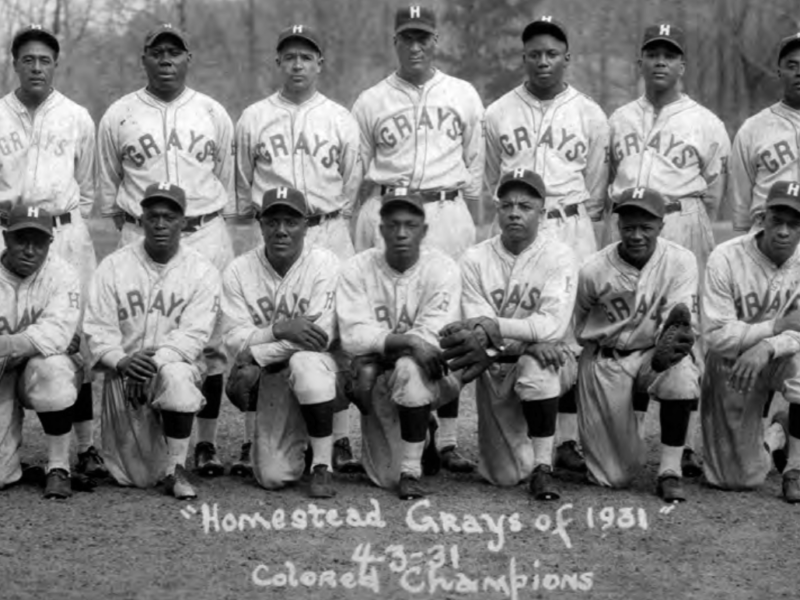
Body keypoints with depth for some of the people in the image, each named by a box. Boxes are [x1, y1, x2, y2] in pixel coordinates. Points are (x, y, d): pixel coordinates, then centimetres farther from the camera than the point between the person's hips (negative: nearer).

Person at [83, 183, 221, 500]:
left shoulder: (202, 270, -1)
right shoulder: (114, 265, 3)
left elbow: (193, 334, -11)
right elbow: (97, 328, -1)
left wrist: (157, 361, -27)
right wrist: (122, 361, -21)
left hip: (176, 364, -1)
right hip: (123, 372, 2)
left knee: (176, 376, -40)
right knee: (136, 477, -4)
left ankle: (176, 471, -23)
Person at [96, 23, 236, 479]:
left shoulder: (214, 115, 8)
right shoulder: (118, 116, 6)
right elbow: (108, 186, 13)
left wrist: (218, 226, 9)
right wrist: (128, 226, 8)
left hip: (206, 235, 1)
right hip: (141, 238, -1)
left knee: (211, 339, 0)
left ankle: (207, 442, 7)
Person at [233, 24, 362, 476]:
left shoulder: (341, 120, 8)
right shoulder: (253, 119, 8)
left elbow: (352, 184, 12)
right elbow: (242, 187, 13)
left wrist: (333, 223, 9)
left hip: (328, 233, 0)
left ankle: (340, 441, 2)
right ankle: (253, 442, 1)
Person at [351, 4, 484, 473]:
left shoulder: (464, 97, 12)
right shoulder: (371, 102, 9)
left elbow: (475, 166, 16)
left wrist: (469, 217, 15)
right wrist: (358, 220, 7)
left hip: (447, 214, 1)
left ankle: (449, 438, 2)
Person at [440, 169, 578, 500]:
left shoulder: (559, 257, -6)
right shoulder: (475, 258, -1)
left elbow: (553, 326, -19)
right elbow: (476, 327, -10)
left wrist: (492, 327, -26)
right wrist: (529, 340, -25)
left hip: (548, 362, -2)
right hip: (496, 367, 2)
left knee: (537, 369, -39)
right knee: (507, 476, -8)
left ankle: (543, 468, -22)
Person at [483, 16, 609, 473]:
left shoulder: (590, 115, 8)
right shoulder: (498, 113, 9)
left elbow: (596, 190, 10)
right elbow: (490, 184, 14)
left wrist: (586, 238, 7)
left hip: (571, 230, 0)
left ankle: (568, 438, 1)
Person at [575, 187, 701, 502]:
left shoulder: (681, 261, -11)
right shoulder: (593, 270, -10)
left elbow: (685, 323, -21)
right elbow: (579, 327, 9)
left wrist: (678, 332, -41)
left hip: (657, 352, 0)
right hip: (607, 360, 0)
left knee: (682, 373, -38)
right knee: (613, 477, -1)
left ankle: (670, 472, -20)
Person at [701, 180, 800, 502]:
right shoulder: (726, 259, -19)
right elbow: (717, 336, -21)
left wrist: (767, 347, -38)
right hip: (731, 368, -1)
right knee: (738, 479, -3)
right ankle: (774, 433, 34)